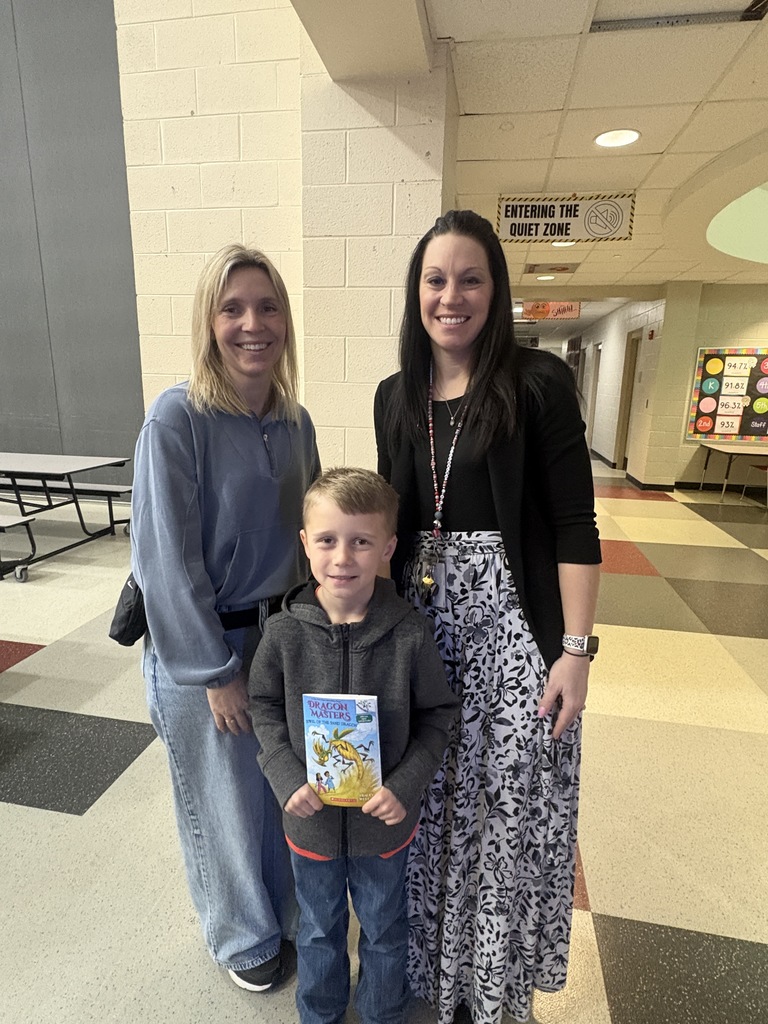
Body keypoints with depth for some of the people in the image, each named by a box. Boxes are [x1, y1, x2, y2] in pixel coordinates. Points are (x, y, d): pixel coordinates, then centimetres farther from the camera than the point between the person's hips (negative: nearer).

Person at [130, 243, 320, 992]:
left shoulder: (295, 421, 0)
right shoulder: (177, 418, -18)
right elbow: (168, 560, -18)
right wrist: (216, 671, -13)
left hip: (285, 635, 5)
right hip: (204, 647, -5)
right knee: (226, 801, 17)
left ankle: (288, 910, 53)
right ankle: (244, 936, 48)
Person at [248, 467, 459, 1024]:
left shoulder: (410, 632, -22)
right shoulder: (286, 632, -19)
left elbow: (437, 716, -10)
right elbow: (264, 708, -4)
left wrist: (405, 786, -19)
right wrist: (288, 778, -15)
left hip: (384, 818, 0)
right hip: (311, 816, 1)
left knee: (384, 931, 27)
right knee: (319, 930, 28)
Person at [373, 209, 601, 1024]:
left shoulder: (537, 383, -8)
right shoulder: (395, 396, 6)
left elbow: (574, 526, -9)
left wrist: (575, 649, -11)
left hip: (514, 620, -4)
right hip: (422, 618, 4)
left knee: (510, 804, 10)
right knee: (429, 799, 17)